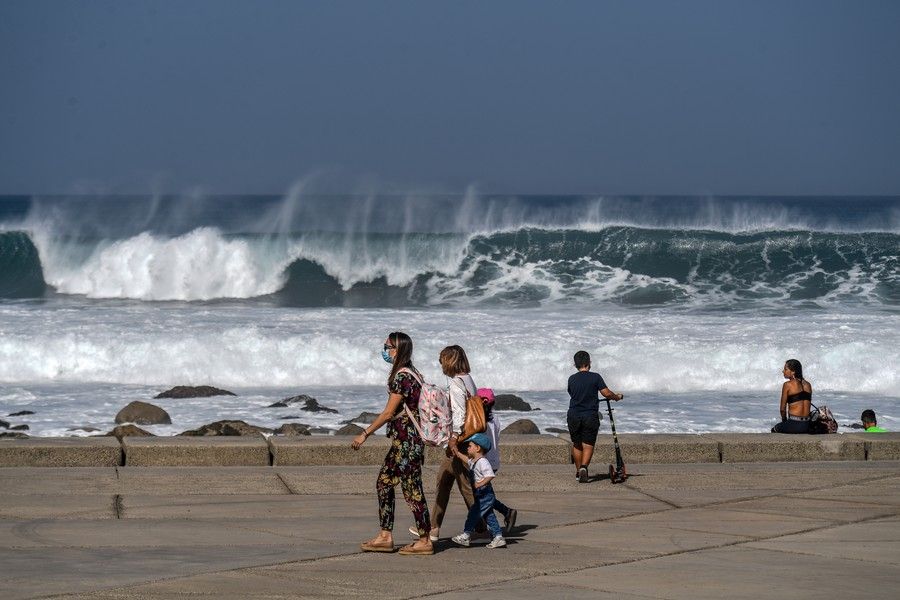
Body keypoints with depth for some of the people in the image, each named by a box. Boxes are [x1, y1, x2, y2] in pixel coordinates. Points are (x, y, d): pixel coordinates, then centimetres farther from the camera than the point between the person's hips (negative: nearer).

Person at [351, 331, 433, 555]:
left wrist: (365, 434, -12)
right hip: (402, 438, 10)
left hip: (407, 439, -10)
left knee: (412, 489, -4)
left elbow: (389, 412, -17)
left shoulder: (403, 376, -17)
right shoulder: (411, 373, 14)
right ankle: (385, 537, 14)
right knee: (384, 482, 12)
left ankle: (425, 541, 2)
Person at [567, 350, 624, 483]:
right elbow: (606, 393, -8)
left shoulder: (572, 379, 4)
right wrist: (617, 397, 12)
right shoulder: (595, 377, -6)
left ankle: (578, 471, 26)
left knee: (576, 445, 18)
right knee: (588, 445, 0)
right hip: (590, 416, -3)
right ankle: (584, 467, -24)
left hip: (574, 416, 3)